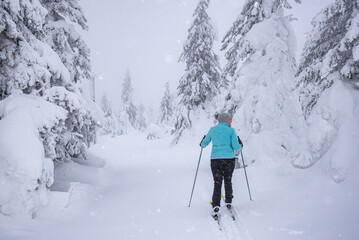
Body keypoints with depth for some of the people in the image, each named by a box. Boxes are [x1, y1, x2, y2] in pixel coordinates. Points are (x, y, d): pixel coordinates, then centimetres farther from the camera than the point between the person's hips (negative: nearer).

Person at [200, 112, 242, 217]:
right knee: (228, 181, 19)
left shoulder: (212, 130, 8)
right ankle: (228, 202, 25)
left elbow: (204, 144, 17)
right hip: (229, 158, -1)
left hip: (215, 159, 1)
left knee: (217, 183, 3)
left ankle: (216, 206, -12)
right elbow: (236, 147, -6)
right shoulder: (231, 131, -1)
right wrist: (240, 147, 16)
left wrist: (202, 144, 40)